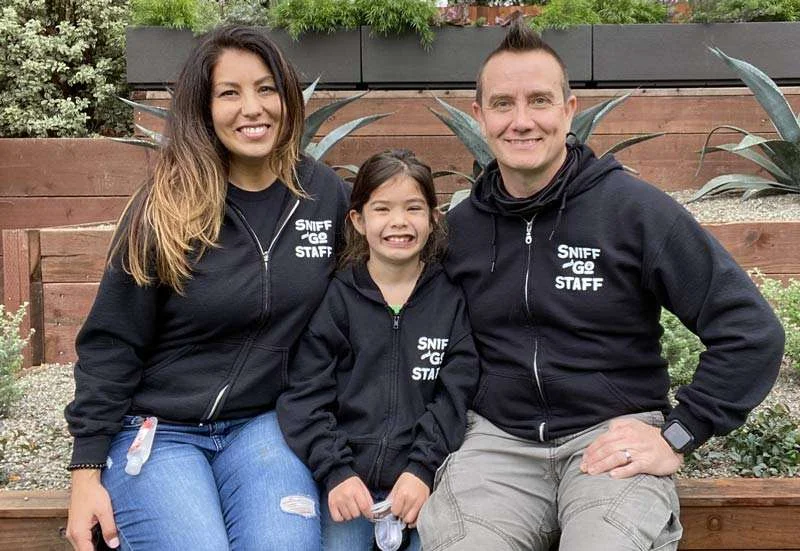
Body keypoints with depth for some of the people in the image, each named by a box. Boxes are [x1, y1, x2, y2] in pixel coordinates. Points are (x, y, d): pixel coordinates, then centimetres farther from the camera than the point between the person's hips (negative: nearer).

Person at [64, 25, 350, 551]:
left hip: (262, 424, 3)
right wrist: (87, 469, -8)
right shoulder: (165, 207, -11)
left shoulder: (328, 194, -2)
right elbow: (111, 345, -6)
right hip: (154, 430, -2)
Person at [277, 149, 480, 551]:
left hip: (426, 476, 1)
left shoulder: (452, 299, 5)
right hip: (348, 478, 0)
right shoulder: (334, 299, 3)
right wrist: (335, 471, -11)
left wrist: (422, 468, -11)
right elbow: (305, 396, -1)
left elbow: (456, 395, -1)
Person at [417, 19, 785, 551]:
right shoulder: (460, 226, 5)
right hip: (499, 439, 3)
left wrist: (677, 435, -9)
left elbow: (751, 332, -6)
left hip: (613, 438, -2)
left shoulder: (634, 208, -6)